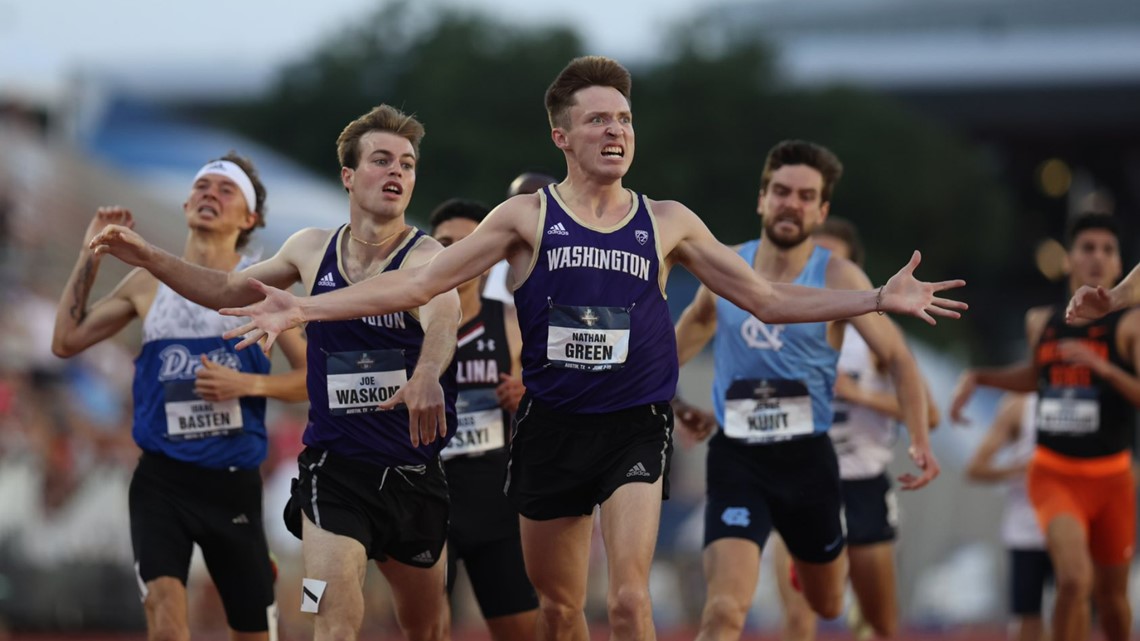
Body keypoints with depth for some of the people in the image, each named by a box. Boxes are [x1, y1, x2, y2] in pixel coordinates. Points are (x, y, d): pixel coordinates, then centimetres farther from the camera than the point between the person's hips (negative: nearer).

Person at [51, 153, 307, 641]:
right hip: (162, 477, 0)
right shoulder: (149, 283, 8)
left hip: (233, 480, 0)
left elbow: (311, 377, 2)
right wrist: (89, 256, 8)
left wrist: (248, 384, -15)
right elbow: (66, 341, 13)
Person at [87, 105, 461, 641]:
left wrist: (427, 375, -58)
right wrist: (149, 258, 8)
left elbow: (442, 315, -36)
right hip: (334, 466, 1)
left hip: (413, 471, -1)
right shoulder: (311, 249, 3)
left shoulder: (425, 256, -12)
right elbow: (228, 289, 21)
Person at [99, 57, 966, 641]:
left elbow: (769, 299, 9)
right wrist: (304, 308, -10)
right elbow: (417, 282, -1)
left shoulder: (667, 222, 4)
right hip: (553, 425, 1)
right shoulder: (527, 218, 1)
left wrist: (878, 300, -1)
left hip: (637, 425, -1)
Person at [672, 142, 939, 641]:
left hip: (807, 456, 0)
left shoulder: (838, 278, -8)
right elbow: (696, 320, 23)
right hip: (736, 459, 0)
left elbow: (898, 359, -8)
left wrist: (920, 440, -21)